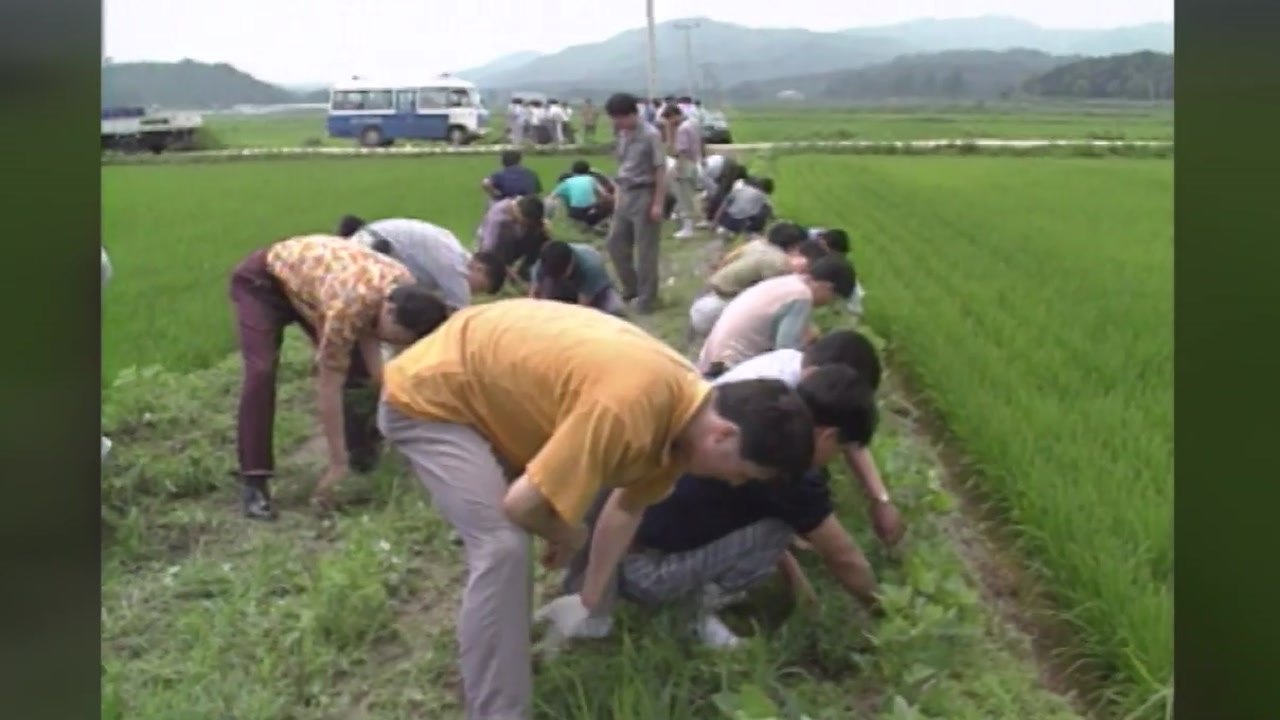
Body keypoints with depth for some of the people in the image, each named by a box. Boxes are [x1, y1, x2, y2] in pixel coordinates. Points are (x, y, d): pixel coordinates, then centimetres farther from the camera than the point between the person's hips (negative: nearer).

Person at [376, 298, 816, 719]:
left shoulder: (685, 404, -7)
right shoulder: (628, 410, -38)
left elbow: (628, 506, 7)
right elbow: (523, 504, -32)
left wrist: (589, 600, 11)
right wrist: (570, 538, -10)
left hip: (483, 386, 9)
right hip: (428, 397, -9)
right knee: (502, 548, -19)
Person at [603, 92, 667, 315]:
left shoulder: (650, 135, -13)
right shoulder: (623, 135, 9)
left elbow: (661, 171, -13)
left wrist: (657, 203, -16)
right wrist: (618, 196, 15)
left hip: (644, 195, -8)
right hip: (626, 196, 8)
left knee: (645, 250, -1)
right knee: (615, 243, 11)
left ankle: (646, 299, 9)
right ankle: (631, 288, 28)